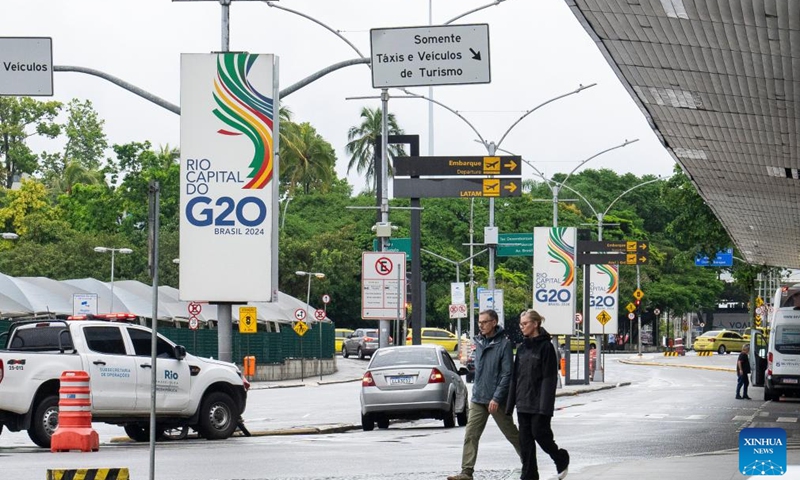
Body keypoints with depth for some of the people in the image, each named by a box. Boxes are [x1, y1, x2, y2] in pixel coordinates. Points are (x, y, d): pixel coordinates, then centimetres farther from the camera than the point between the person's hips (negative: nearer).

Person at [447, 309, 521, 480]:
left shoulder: (503, 344, -11)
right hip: (478, 398, 6)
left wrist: (497, 398, -19)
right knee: (470, 435, -3)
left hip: (497, 400, -6)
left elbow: (507, 374, -15)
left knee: (511, 434, 7)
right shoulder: (479, 342, 9)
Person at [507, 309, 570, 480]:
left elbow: (550, 377, -13)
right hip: (523, 403, 7)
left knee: (540, 433, -4)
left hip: (539, 402, -7)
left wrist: (545, 405, -18)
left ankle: (561, 459, 21)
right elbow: (515, 377, 14)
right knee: (525, 440, 4)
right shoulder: (522, 348, 12)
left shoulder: (545, 346, -8)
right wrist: (511, 403, 10)